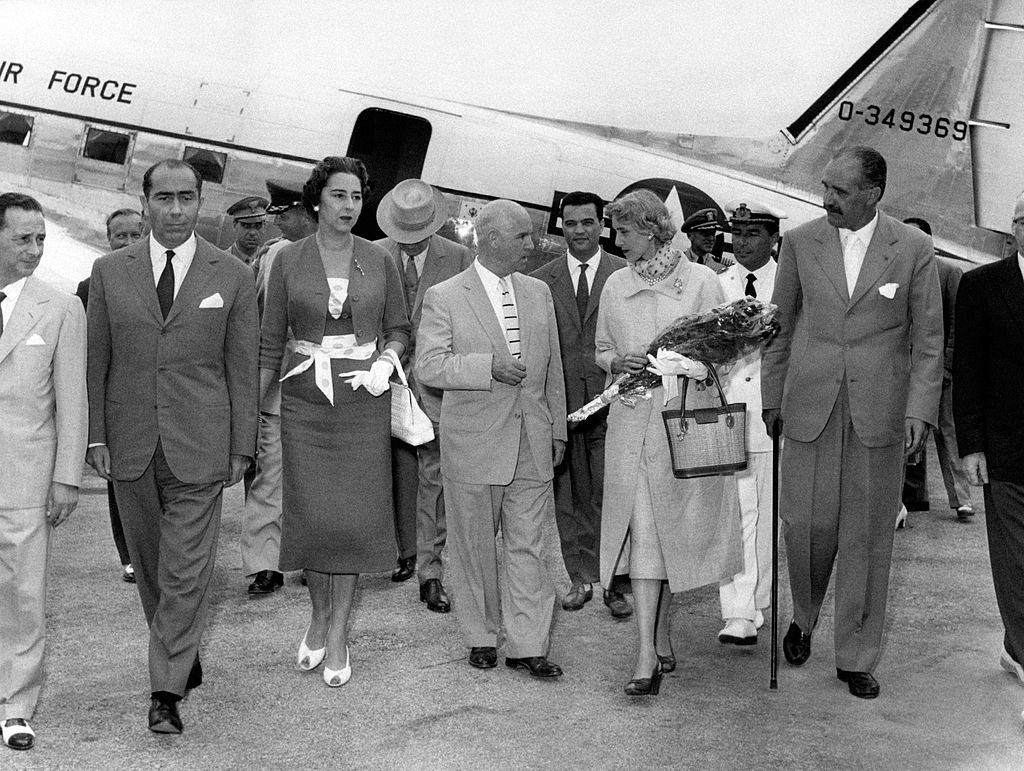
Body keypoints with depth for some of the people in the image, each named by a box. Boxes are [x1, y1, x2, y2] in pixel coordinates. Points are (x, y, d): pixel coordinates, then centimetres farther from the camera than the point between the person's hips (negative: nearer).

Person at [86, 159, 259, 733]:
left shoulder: (233, 277, 1)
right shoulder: (110, 271, 5)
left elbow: (243, 369, 2)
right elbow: (96, 360, 7)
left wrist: (241, 448, -1)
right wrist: (96, 437, 1)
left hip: (198, 449, -2)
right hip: (130, 447, 2)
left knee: (186, 572, -4)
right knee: (151, 566, 13)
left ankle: (167, 691, 3)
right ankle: (185, 657, 32)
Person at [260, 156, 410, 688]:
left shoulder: (379, 261, 3)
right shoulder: (288, 261, 1)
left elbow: (399, 328, 13)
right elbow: (270, 343, 5)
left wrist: (386, 360, -8)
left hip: (363, 400, 0)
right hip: (304, 400, 0)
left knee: (354, 514, 0)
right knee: (311, 514, 1)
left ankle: (338, 633, 11)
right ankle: (319, 614, 25)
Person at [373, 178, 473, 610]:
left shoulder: (458, 259, -2)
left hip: (438, 380, -2)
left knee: (434, 474, -7)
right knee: (400, 471, 10)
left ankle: (430, 570, -5)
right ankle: (406, 551, 25)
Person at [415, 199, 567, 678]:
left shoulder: (538, 293, 10)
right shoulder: (444, 297, -5)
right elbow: (427, 366, -13)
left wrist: (558, 431, 14)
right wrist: (488, 366, -22)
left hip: (532, 445, 4)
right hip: (473, 445, -3)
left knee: (527, 547, 4)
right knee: (475, 547, 8)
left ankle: (527, 646, 9)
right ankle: (481, 638, 22)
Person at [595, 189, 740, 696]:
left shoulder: (701, 281, 0)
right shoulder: (616, 286, 9)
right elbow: (601, 350, 17)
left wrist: (686, 364, -16)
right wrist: (618, 361, -6)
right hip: (632, 422, 1)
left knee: (674, 531, 7)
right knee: (641, 533, -6)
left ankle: (659, 636, 24)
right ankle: (648, 654, -6)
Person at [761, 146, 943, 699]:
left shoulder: (913, 248, 0)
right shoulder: (800, 242, 3)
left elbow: (928, 338, 2)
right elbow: (780, 326, 11)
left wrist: (920, 410, -6)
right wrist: (771, 399, 11)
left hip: (878, 413, -1)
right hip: (809, 406, 1)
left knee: (867, 537, 4)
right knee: (805, 523, -1)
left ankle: (856, 658, 17)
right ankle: (804, 617, 29)